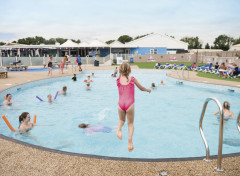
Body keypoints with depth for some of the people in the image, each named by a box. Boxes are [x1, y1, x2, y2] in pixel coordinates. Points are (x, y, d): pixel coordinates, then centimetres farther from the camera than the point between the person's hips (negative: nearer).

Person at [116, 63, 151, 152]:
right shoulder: (132, 79, 1)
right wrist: (147, 90, 32)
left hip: (121, 104, 2)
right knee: (130, 123, 13)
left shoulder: (118, 80, 3)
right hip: (129, 104, -2)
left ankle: (119, 129, -4)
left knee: (121, 120, 28)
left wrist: (121, 74, 30)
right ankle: (130, 140, -10)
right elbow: (141, 88, 14)